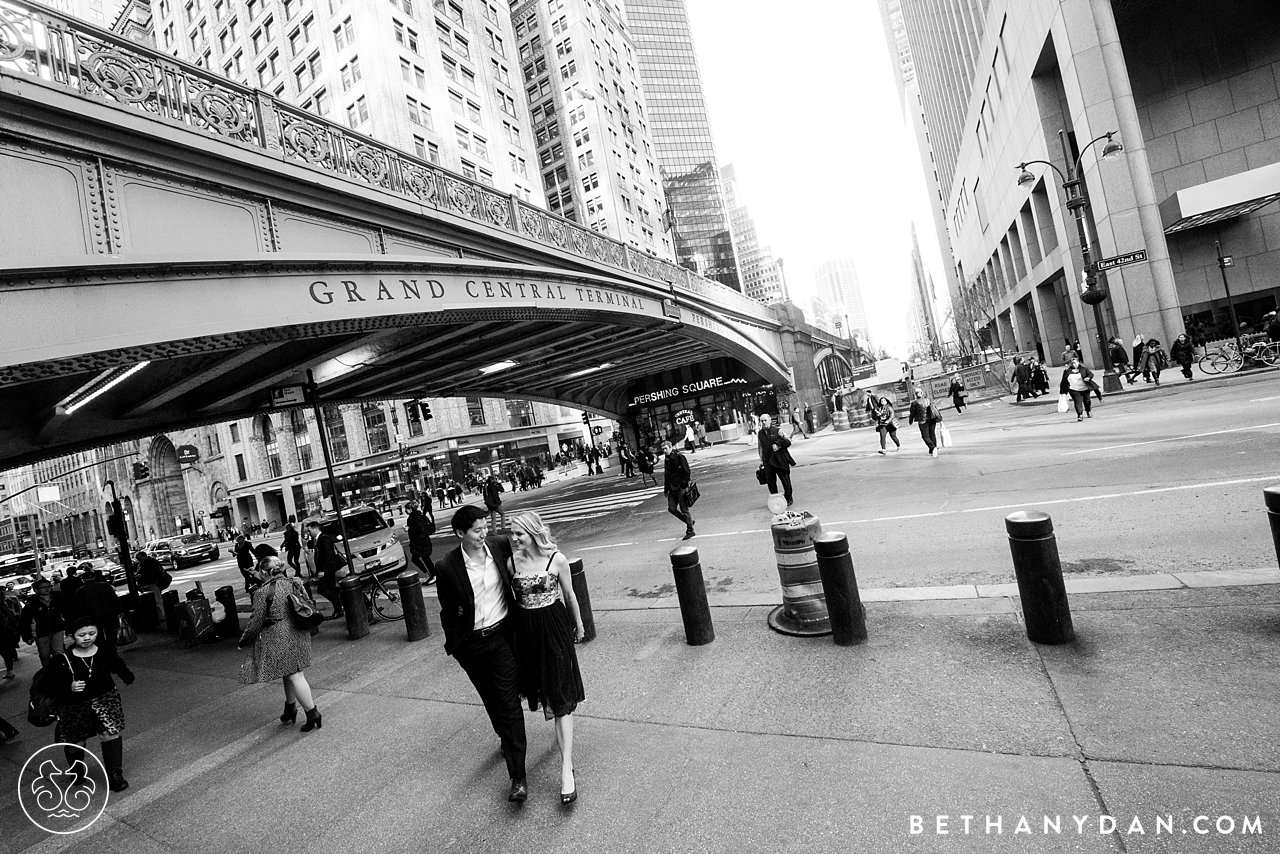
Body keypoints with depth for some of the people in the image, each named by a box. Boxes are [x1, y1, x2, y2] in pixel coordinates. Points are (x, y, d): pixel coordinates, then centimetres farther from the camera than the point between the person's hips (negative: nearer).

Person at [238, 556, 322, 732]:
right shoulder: (294, 583, 5)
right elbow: (308, 604, 10)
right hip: (299, 634, 7)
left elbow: (256, 621, -9)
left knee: (293, 675, -1)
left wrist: (244, 640, 6)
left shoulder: (262, 592, -12)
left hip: (278, 638, -6)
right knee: (292, 672, 20)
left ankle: (312, 713, 0)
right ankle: (291, 708, 33)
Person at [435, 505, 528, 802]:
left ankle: (518, 777, 7)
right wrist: (454, 644, 2)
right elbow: (448, 612, -2)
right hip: (472, 644, 1)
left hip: (502, 635, 0)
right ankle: (507, 740, 49)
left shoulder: (501, 546, -12)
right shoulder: (447, 568, -15)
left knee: (509, 702, -2)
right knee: (491, 700, 20)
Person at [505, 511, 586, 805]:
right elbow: (509, 597, 6)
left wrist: (579, 625, 12)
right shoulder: (511, 562, -6)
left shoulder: (557, 560, -13)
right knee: (541, 688, 18)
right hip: (526, 631, 3)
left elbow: (569, 595, 1)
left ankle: (566, 769, 2)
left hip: (554, 628, -3)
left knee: (561, 696, -3)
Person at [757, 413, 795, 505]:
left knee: (785, 480, 5)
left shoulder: (777, 431, -5)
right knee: (771, 481, 3)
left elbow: (788, 441, -3)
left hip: (780, 460, -3)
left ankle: (789, 499, 19)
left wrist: (778, 444, -17)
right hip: (767, 461, 3)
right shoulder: (759, 434, 7)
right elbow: (760, 447, 16)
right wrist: (761, 459, 13)